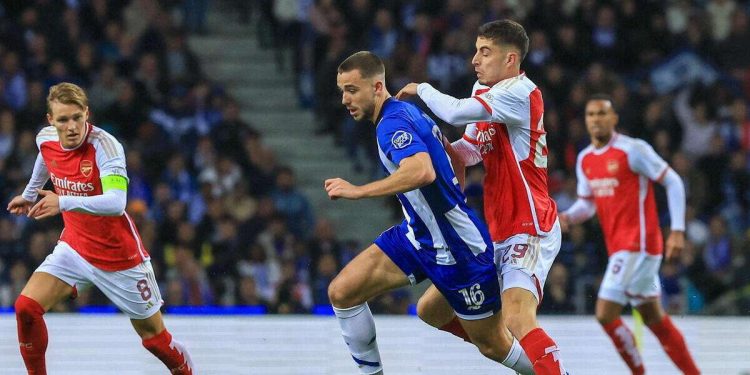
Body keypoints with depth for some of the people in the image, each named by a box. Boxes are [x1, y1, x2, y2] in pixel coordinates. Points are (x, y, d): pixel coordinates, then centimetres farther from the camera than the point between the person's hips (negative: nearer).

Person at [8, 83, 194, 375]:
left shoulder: (105, 145, -26)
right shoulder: (46, 140, -8)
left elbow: (116, 203, -42)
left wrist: (64, 202, -54)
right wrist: (29, 195, 38)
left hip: (119, 255, -5)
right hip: (74, 248, 5)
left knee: (153, 336, 6)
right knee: (26, 307, -16)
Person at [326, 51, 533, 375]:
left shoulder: (394, 123, -22)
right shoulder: (407, 111, 6)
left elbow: (422, 171, -42)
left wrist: (357, 191, -38)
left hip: (454, 246, -9)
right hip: (416, 235, 9)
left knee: (493, 345, 3)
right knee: (342, 292, -5)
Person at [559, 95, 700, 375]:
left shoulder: (633, 150, -11)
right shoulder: (585, 159, 11)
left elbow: (673, 182, -8)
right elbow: (587, 204, 19)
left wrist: (677, 231, -13)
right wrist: (567, 217, -4)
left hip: (638, 244, -8)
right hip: (617, 246, 8)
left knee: (605, 314, -15)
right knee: (654, 318, 13)